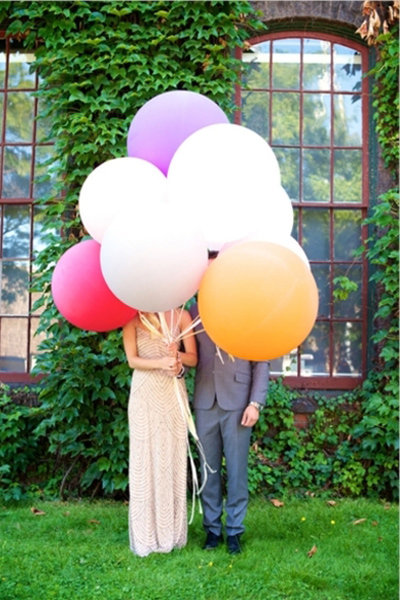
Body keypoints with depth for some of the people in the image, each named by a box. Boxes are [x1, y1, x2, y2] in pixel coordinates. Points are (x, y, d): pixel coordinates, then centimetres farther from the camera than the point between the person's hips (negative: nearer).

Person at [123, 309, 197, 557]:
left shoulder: (181, 316, 3)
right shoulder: (132, 318, 1)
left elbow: (193, 358, 4)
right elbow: (132, 360, -4)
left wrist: (177, 355, -17)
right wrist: (161, 362, -20)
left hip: (174, 393, 1)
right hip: (145, 394, -1)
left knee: (173, 458, 3)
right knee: (145, 460, 0)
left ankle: (172, 533, 14)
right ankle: (146, 536, 8)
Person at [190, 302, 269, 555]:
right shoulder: (195, 311, 7)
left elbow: (261, 362, -1)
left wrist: (255, 403, -8)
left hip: (237, 402, -2)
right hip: (205, 401, 2)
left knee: (237, 469, 4)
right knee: (208, 469, 9)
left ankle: (234, 531, 18)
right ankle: (212, 529, 22)